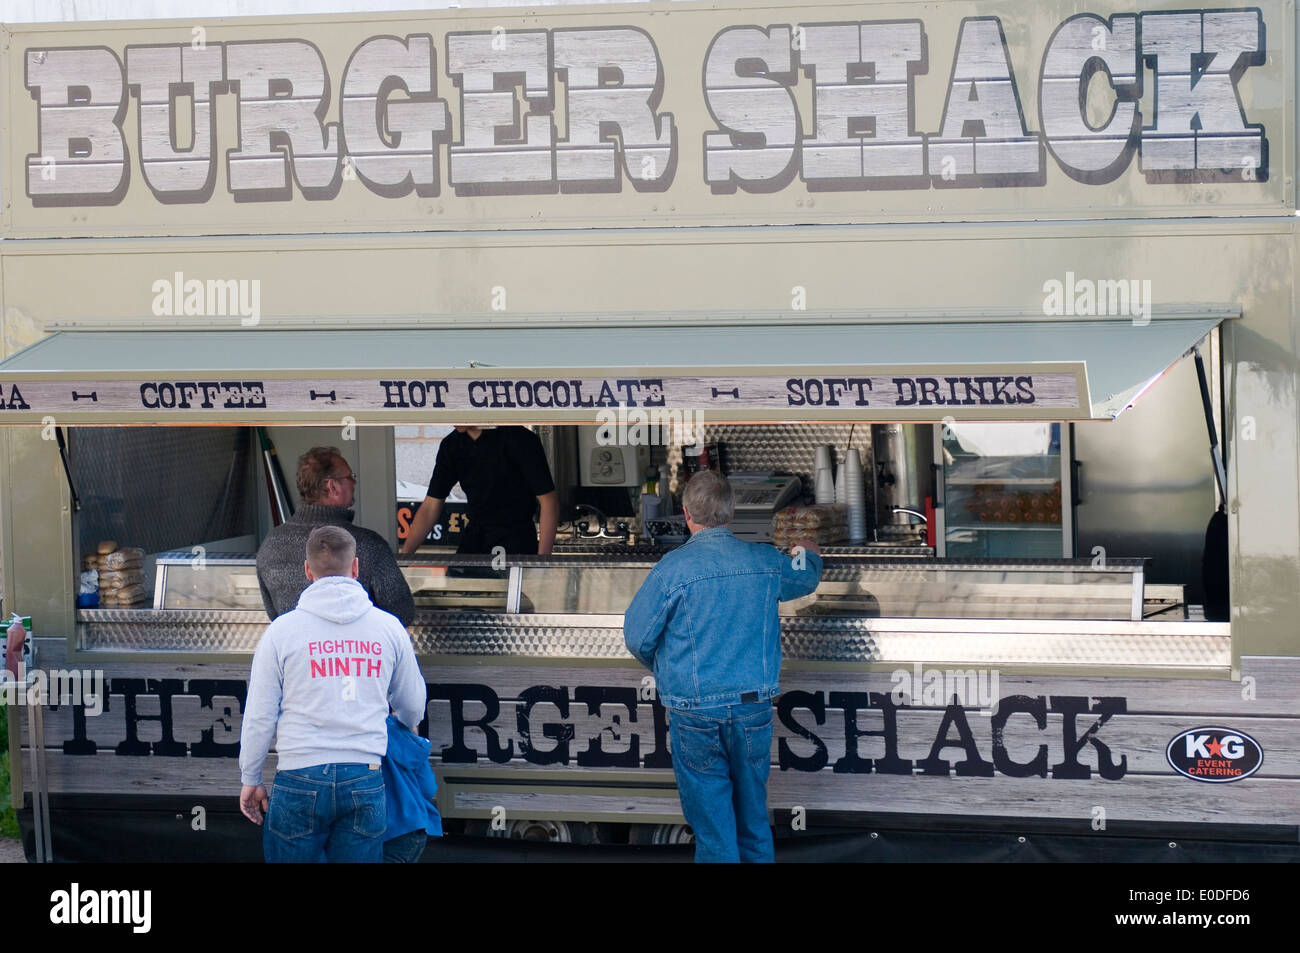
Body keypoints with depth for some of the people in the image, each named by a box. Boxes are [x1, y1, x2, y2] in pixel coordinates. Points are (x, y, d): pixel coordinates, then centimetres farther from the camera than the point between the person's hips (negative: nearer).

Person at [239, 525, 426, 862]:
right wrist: (404, 727, 43)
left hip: (300, 782, -2)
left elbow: (259, 715, 1)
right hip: (365, 781, 2)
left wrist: (251, 779, 13)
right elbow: (413, 706, 18)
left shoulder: (283, 629, -2)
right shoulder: (388, 627, 5)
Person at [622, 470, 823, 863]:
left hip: (696, 711, -3)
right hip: (755, 709, 3)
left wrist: (662, 671, 15)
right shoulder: (765, 561, -1)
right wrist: (808, 554, 47)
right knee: (753, 814, 16)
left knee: (711, 820, 4)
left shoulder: (672, 569, -14)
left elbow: (637, 637, -7)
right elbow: (806, 578, 23)